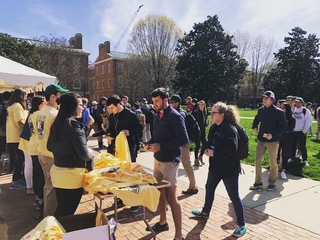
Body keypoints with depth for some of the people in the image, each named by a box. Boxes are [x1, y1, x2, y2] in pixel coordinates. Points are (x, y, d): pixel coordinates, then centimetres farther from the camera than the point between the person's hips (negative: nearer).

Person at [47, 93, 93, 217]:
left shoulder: (56, 123, 6)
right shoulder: (74, 124, -18)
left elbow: (50, 146, 17)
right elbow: (83, 153, -20)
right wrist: (91, 157, 1)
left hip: (57, 171, 8)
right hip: (71, 175, -8)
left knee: (61, 210, 20)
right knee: (67, 213, 7)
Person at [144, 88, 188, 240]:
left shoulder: (175, 116, -15)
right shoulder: (157, 116, 9)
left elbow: (184, 139, -22)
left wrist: (161, 146, -23)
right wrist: (149, 143, -3)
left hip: (170, 161, -8)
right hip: (158, 159, 8)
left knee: (171, 198, -2)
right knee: (160, 192, 18)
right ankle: (163, 222, 39)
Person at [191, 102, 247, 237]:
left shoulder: (230, 129, -21)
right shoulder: (214, 127, 5)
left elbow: (231, 149, -28)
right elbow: (209, 142, 16)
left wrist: (214, 153, -22)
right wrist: (207, 149, -5)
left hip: (229, 168, -9)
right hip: (215, 166, 9)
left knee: (234, 196, 2)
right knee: (209, 188, 22)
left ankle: (241, 225, 19)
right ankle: (205, 212, 45)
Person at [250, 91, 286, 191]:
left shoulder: (278, 112, -10)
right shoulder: (261, 110, 6)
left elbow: (284, 126, -12)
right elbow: (256, 120, 24)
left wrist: (272, 134, -21)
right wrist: (254, 127, 4)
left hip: (273, 141, -5)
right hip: (261, 140, 5)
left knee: (273, 163, 9)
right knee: (258, 161, 5)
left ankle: (272, 183, 26)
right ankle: (258, 182, 18)